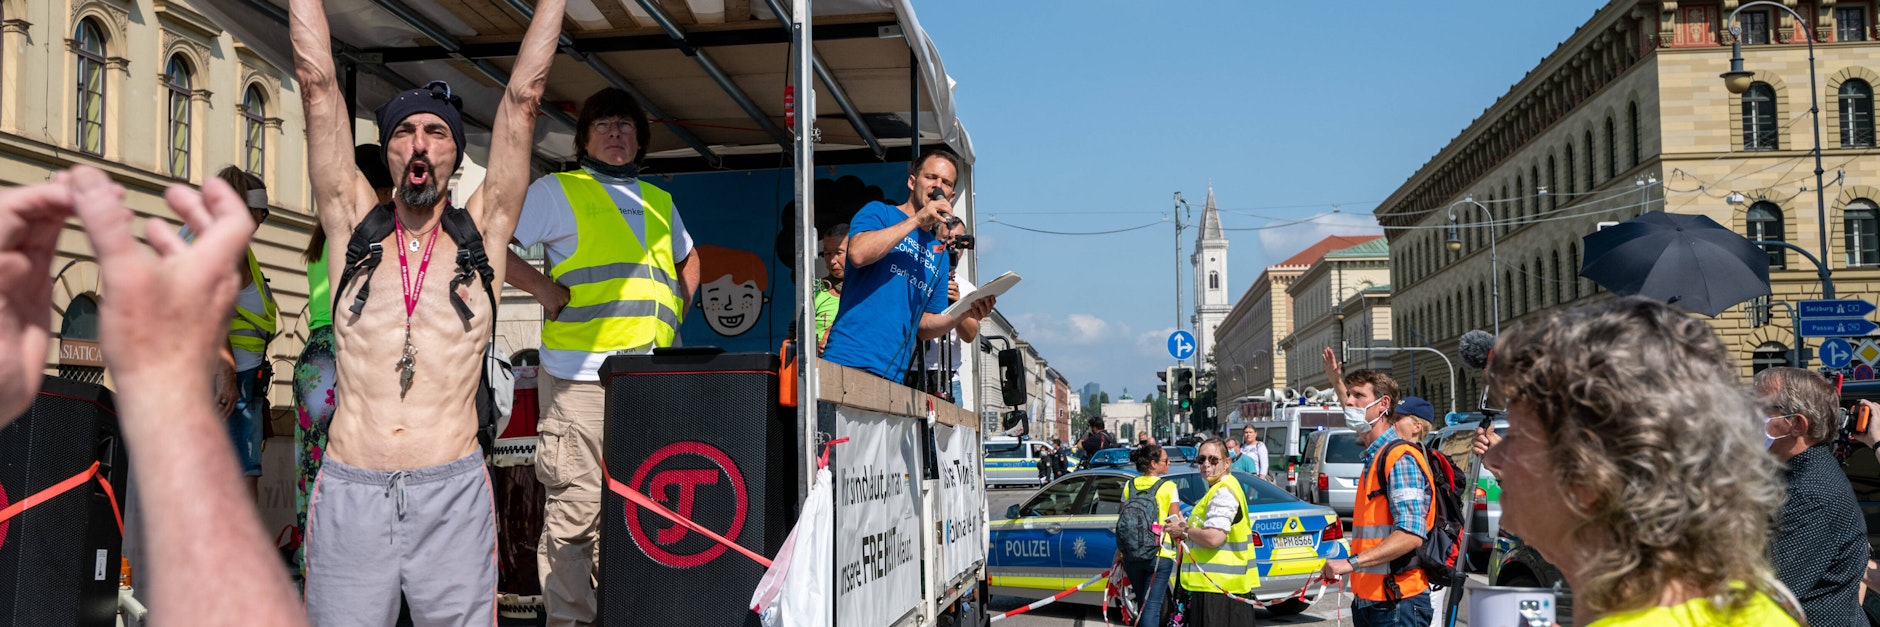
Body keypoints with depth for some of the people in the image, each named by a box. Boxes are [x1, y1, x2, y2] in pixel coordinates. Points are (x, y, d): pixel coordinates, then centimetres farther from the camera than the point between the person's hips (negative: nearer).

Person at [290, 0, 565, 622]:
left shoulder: (482, 231, 8)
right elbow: (317, 83, 9)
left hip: (453, 496, -1)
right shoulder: (354, 224, 9)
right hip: (348, 493, 1)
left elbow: (522, 96, 7)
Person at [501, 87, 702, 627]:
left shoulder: (659, 202, 22)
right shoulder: (558, 190, 7)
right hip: (583, 373, -5)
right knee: (577, 501, -6)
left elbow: (688, 260, 36)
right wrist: (546, 290, -9)